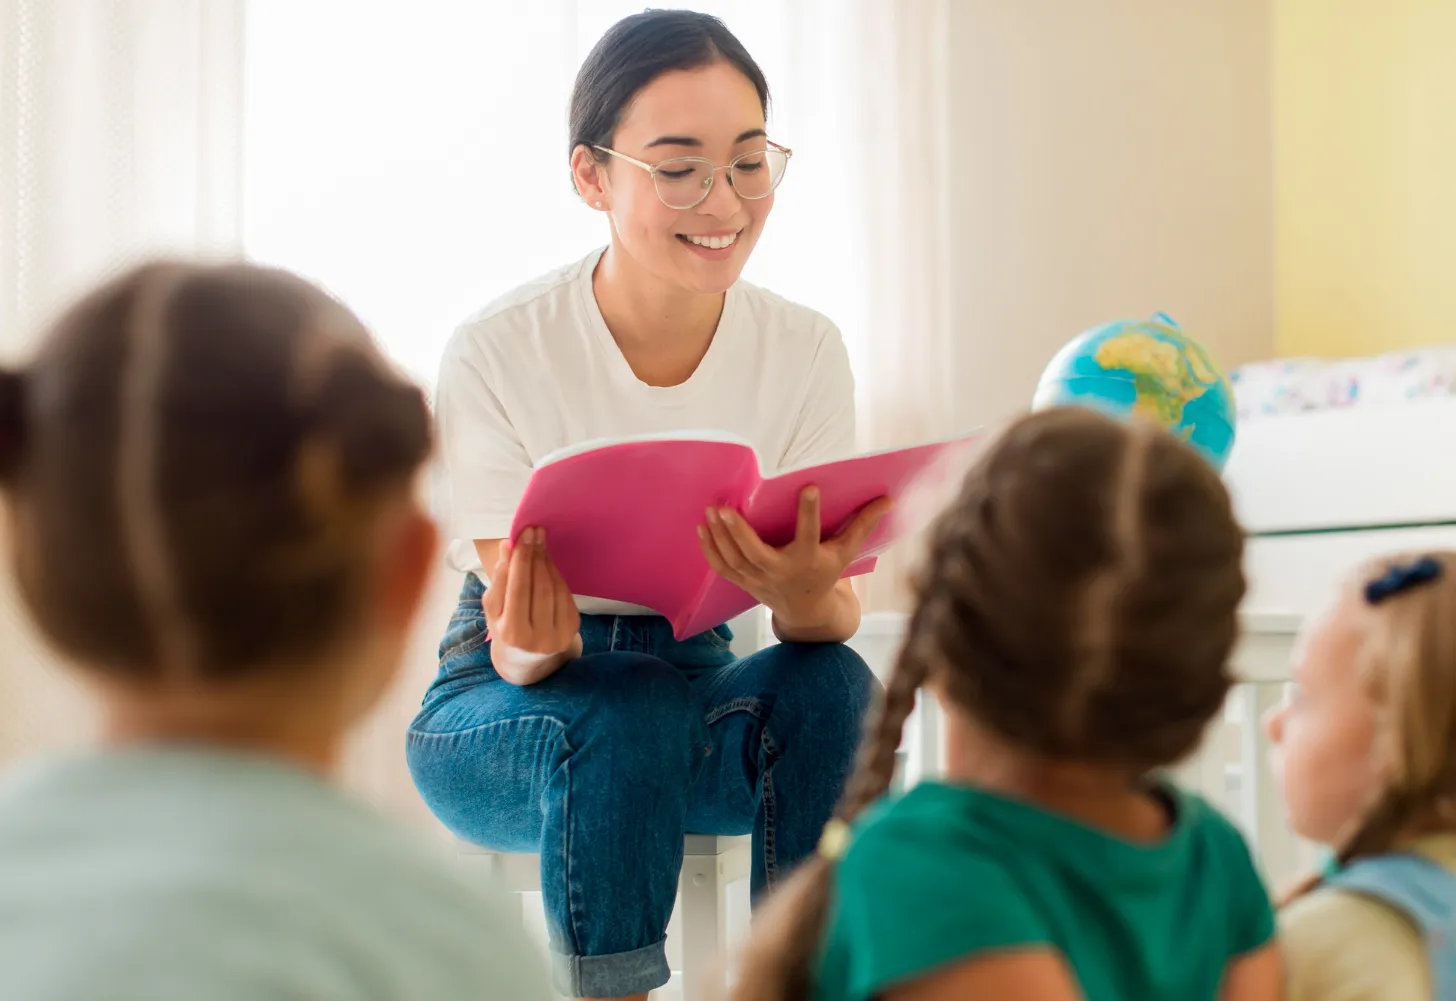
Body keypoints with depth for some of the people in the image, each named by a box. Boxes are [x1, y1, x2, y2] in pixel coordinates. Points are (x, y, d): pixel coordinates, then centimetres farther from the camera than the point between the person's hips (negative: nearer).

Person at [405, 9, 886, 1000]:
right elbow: (519, 647, -15)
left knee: (830, 685, -28)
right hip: (502, 712, -3)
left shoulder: (806, 350, -9)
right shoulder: (496, 353, -17)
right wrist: (533, 648, -40)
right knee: (629, 714, -35)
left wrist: (806, 593, -37)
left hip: (699, 679, 3)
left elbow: (835, 615, -13)